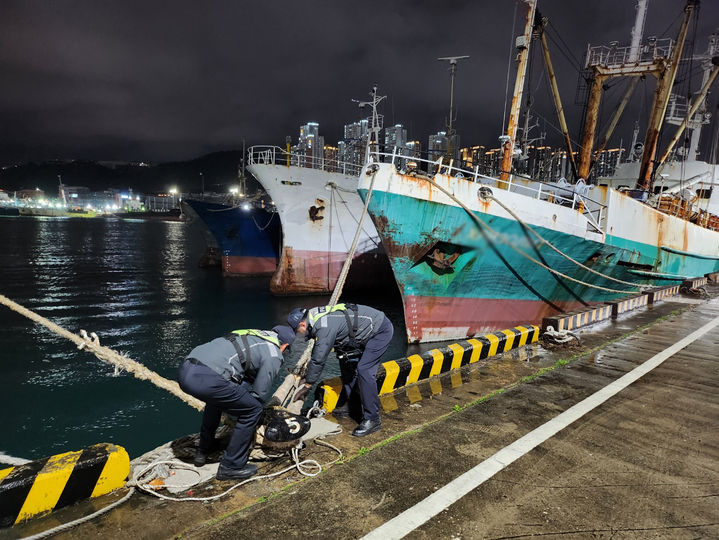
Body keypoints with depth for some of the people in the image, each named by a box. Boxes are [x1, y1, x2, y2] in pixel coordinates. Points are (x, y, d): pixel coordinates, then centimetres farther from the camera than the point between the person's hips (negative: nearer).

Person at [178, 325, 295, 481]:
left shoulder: (250, 335, 30)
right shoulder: (274, 354, 7)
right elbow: (259, 393, 8)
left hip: (185, 370, 9)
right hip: (207, 379, -9)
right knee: (253, 410, 9)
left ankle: (203, 449, 47)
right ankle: (231, 466, 17)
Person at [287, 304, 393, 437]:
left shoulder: (325, 326, -27)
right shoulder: (317, 317, 4)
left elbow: (319, 359, -23)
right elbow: (316, 353, 16)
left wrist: (307, 385, -12)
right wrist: (306, 375, 18)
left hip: (381, 330, -11)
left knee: (364, 370, -17)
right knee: (347, 364, 15)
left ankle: (372, 419, -7)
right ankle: (346, 406, 26)